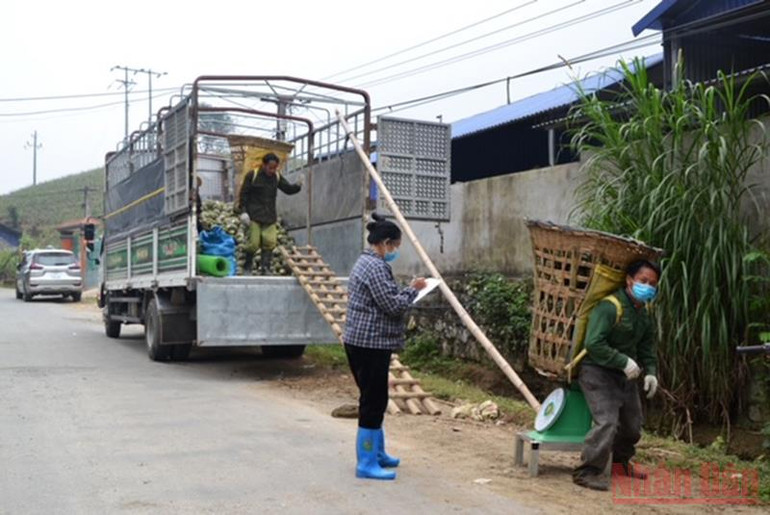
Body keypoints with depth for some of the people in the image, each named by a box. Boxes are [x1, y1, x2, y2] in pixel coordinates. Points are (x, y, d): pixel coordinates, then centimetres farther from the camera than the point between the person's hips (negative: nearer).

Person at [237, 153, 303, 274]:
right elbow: (243, 194, -3)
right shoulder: (252, 175, -5)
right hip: (254, 216, -4)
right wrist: (243, 211, -11)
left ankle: (265, 268, 0)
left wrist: (298, 185, -11)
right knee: (253, 243, -4)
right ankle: (247, 268, 12)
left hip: (270, 217, 4)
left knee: (270, 242, -6)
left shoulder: (277, 177, 8)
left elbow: (288, 189, 10)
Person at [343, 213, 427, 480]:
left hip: (359, 341, 11)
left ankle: (376, 453, 31)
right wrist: (413, 289, -5)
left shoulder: (365, 262, 17)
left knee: (373, 400, 19)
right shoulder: (376, 266, -16)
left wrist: (405, 291, 14)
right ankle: (366, 464, 2)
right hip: (371, 342, -11)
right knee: (373, 401, -4)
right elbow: (393, 304, -20)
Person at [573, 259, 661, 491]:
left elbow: (647, 346, 18)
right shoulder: (610, 306, -23)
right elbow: (593, 343, -29)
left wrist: (651, 371, 2)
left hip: (625, 375, 9)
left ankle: (621, 462, 44)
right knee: (607, 421, -22)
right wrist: (624, 361, -29)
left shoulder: (644, 312, 8)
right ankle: (587, 472, -12)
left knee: (632, 423, 20)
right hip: (597, 371, -9)